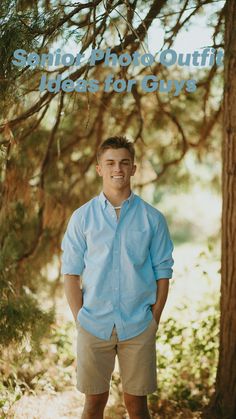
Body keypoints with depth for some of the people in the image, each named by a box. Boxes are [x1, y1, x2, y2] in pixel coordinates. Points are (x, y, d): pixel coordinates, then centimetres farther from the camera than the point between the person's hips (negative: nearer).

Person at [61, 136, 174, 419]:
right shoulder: (82, 217, 2)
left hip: (138, 328, 0)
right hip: (93, 327, 0)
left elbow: (163, 272, 3)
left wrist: (154, 320, -2)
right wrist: (80, 319, -4)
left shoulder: (152, 218, 1)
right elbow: (71, 272, 2)